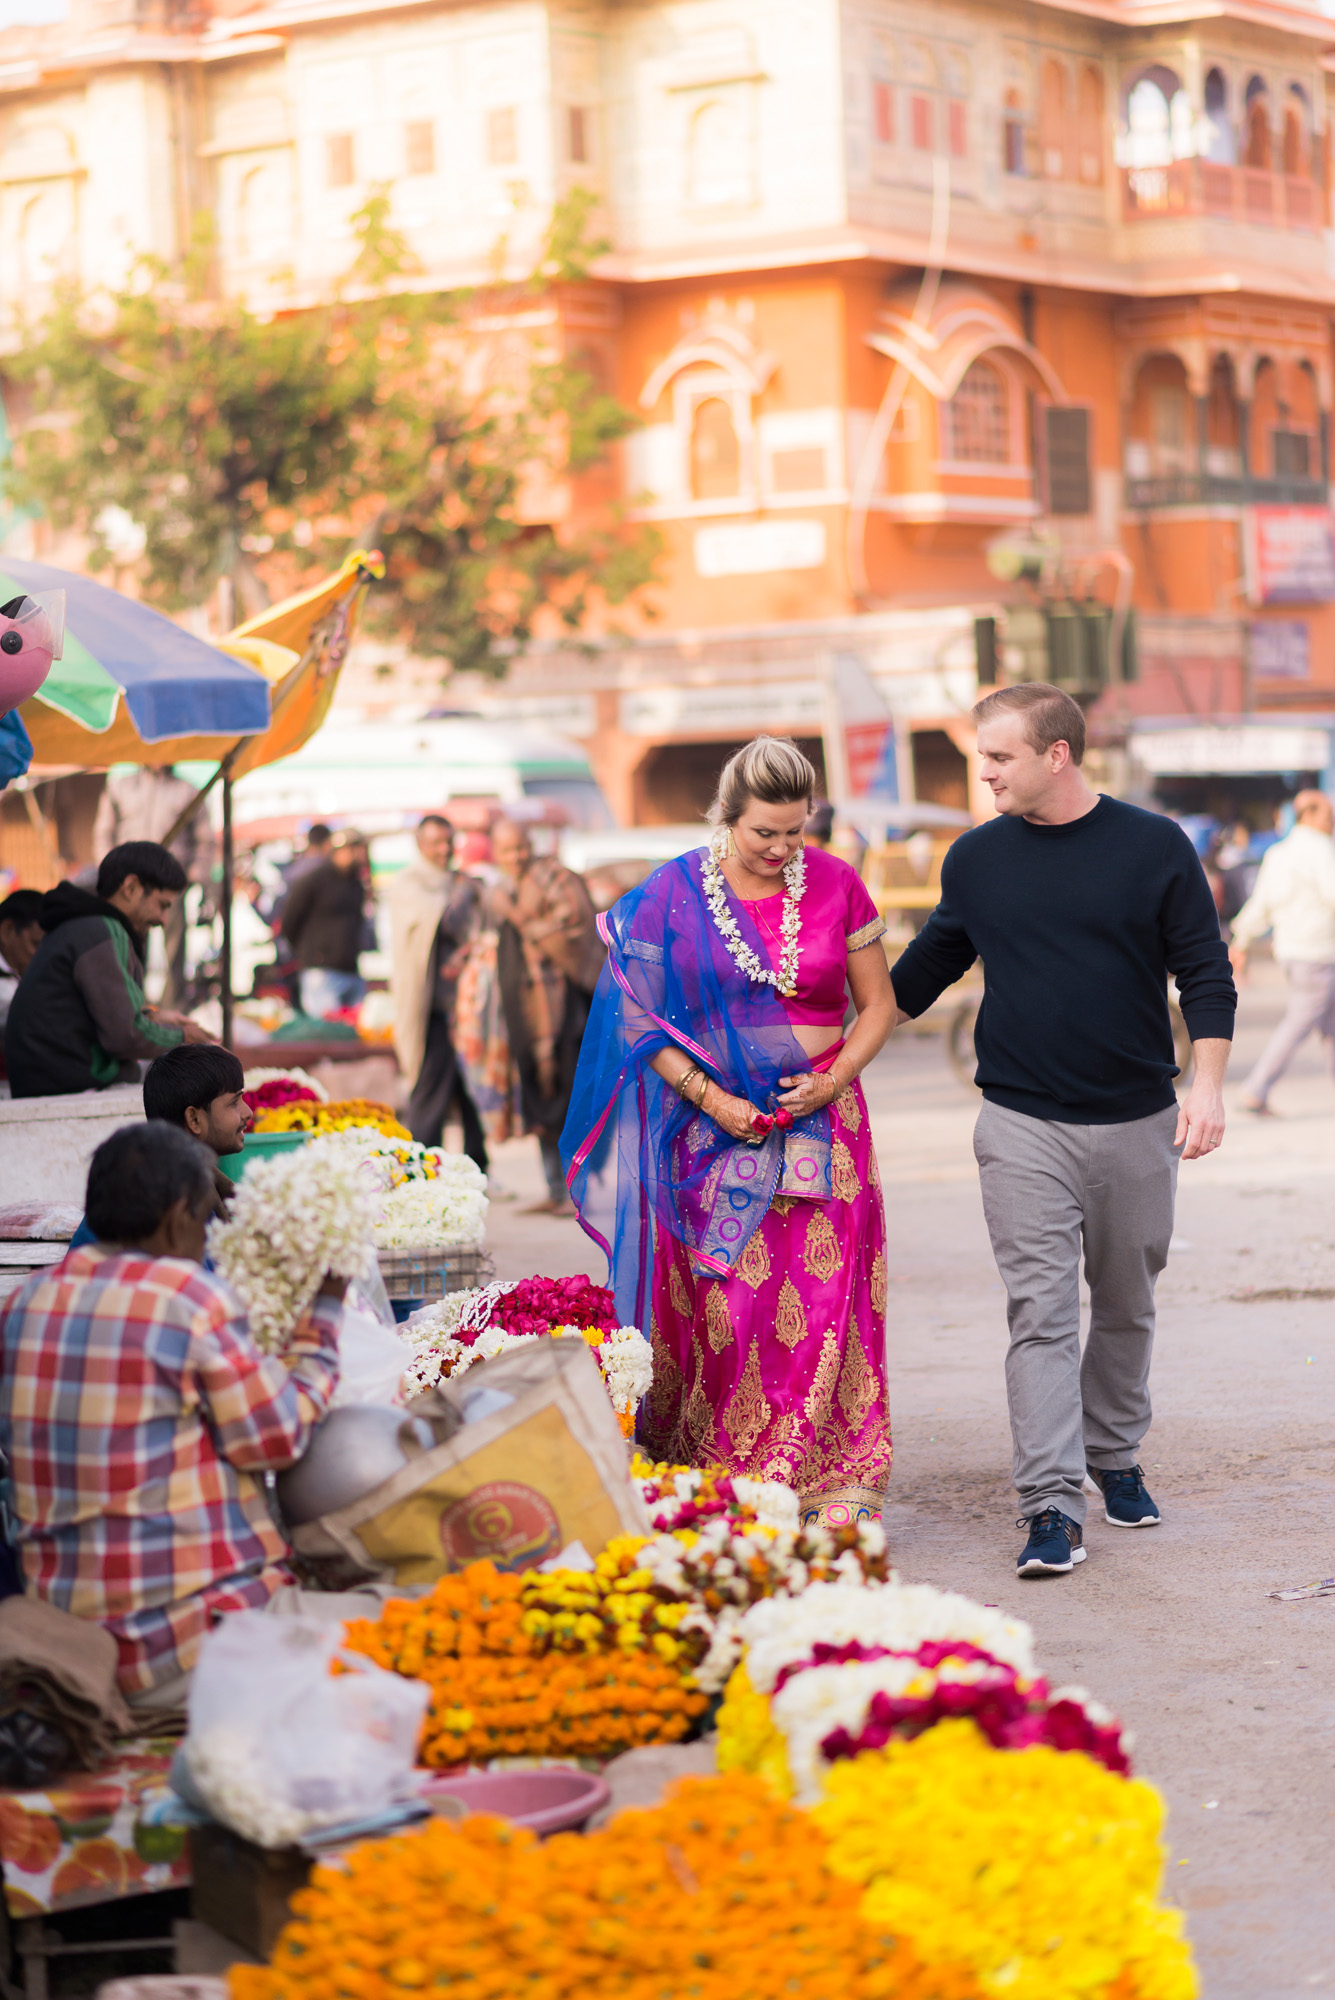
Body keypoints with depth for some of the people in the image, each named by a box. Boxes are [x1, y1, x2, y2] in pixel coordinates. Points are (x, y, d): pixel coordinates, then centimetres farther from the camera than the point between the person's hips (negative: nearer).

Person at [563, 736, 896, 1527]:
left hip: (821, 1124, 1)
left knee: (826, 1295, -3)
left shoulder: (836, 884, 3)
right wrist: (709, 1097, -11)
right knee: (724, 1305, -3)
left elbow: (878, 1003, 9)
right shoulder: (672, 894, -2)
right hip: (715, 1129, -1)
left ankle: (836, 1479, 2)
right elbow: (637, 1017, -1)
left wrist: (835, 1078, -8)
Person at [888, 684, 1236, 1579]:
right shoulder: (977, 859, 4)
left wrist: (1208, 1085, -11)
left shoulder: (1155, 848, -1)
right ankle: (1053, 1506, -11)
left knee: (1126, 1305, 13)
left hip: (1136, 1125, 0)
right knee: (1041, 1312, -8)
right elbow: (923, 972, 17)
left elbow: (1206, 975, 1)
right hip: (1023, 1127, 0)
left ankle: (1116, 1459, 31)